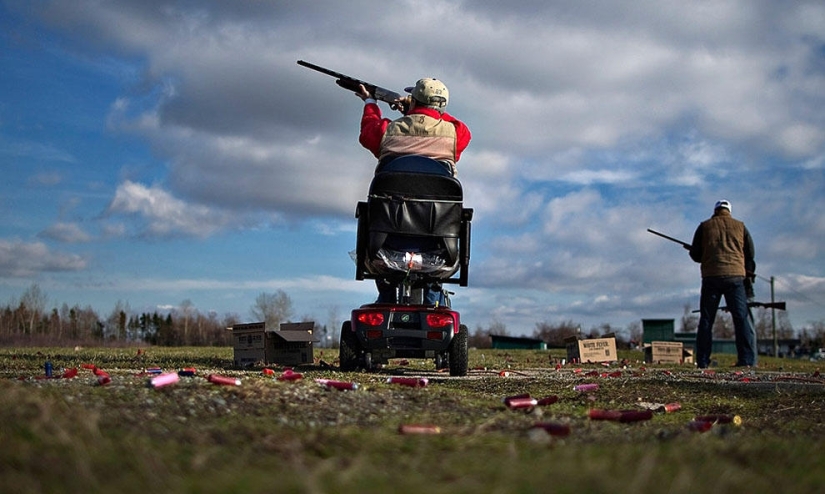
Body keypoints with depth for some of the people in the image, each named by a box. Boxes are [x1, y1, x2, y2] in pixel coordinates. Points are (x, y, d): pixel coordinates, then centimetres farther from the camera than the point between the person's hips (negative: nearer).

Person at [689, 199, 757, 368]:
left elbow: (695, 255, 7)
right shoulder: (740, 226, 10)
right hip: (735, 276, 0)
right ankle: (747, 360, -9)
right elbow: (750, 253, 11)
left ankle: (702, 362, 0)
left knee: (706, 320, 4)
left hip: (711, 277, 0)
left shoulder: (705, 226, 8)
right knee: (742, 318, 0)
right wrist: (749, 272, 27)